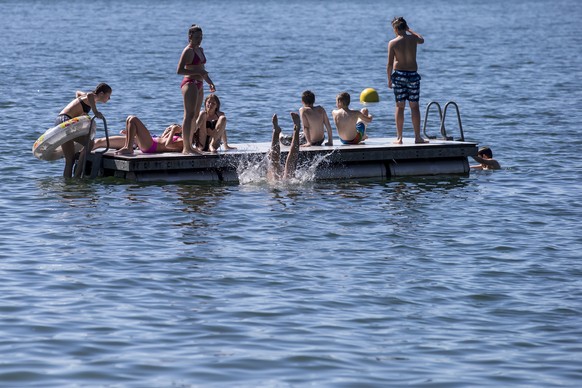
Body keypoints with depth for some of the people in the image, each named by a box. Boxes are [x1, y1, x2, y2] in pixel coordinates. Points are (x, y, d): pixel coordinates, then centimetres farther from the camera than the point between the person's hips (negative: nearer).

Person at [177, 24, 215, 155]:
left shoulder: (200, 50, 17)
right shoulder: (188, 51, -11)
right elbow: (179, 70, -18)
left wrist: (209, 82, 24)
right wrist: (198, 72, -21)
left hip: (199, 85, 9)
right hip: (190, 83, -9)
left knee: (195, 116, 11)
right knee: (189, 115, -12)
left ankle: (189, 145, 16)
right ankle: (186, 148, -15)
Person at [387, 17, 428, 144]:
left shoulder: (393, 43, -6)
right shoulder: (413, 39, -1)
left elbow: (390, 64, -6)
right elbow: (421, 40, 25)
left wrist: (389, 79, 4)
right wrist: (409, 30, 32)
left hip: (398, 74, -1)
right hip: (413, 74, 1)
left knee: (399, 106, 4)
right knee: (414, 106, 6)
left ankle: (399, 137, 4)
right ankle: (417, 137, 6)